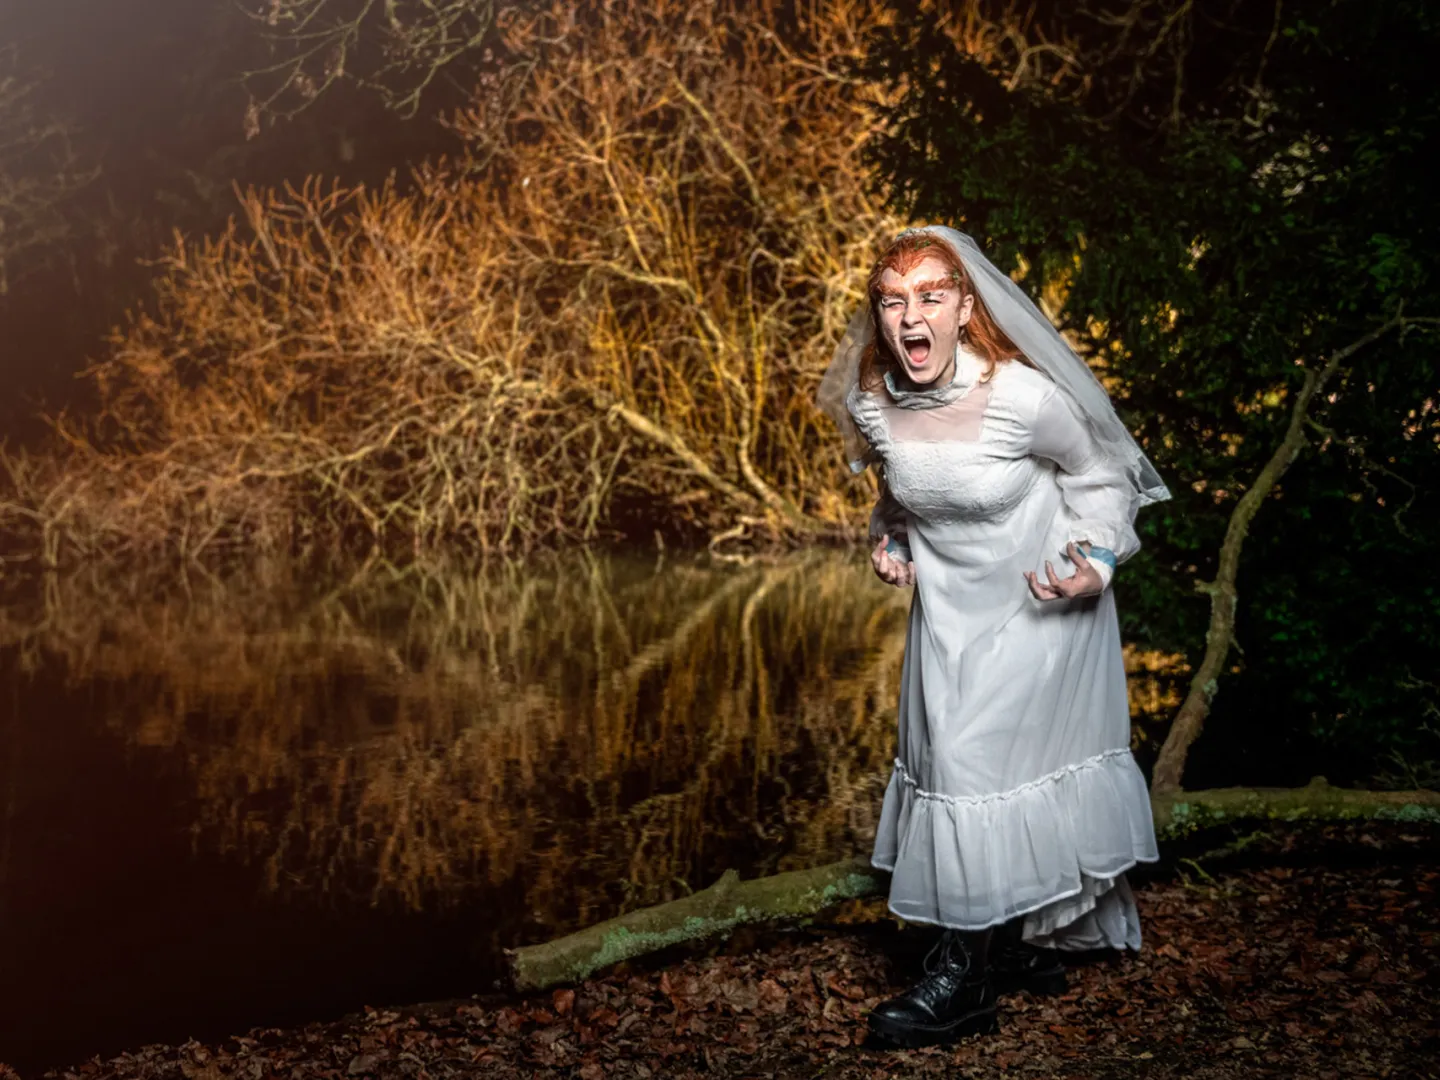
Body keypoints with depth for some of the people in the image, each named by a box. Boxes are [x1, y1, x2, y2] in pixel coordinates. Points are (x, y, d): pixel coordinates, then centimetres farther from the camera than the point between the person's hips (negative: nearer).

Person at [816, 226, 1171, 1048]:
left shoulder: (1024, 396, -26)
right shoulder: (872, 405, -10)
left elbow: (1102, 476, -9)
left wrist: (1095, 562, -22)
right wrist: (889, 539, -4)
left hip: (1039, 605, -6)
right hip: (950, 604, 6)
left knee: (983, 762, -8)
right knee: (950, 759, 11)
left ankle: (968, 980, 4)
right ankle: (1029, 949, 29)